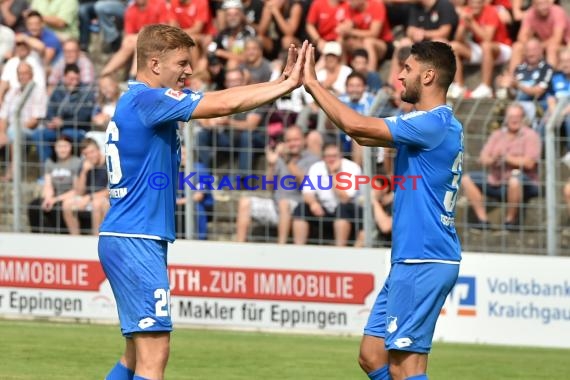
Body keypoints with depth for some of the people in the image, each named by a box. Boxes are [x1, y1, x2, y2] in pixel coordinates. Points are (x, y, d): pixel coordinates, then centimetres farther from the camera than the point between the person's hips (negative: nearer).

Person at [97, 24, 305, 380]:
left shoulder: (139, 100, 17)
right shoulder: (147, 99, -14)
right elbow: (224, 105, -18)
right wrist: (289, 84, -11)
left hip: (129, 240, 11)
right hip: (135, 241, -11)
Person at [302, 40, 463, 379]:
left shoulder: (434, 124, -15)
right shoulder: (439, 123, 16)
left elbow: (356, 126, -21)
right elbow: (364, 134, 19)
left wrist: (312, 82, -9)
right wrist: (312, 85, 14)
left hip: (423, 262, -10)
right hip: (411, 261, 10)